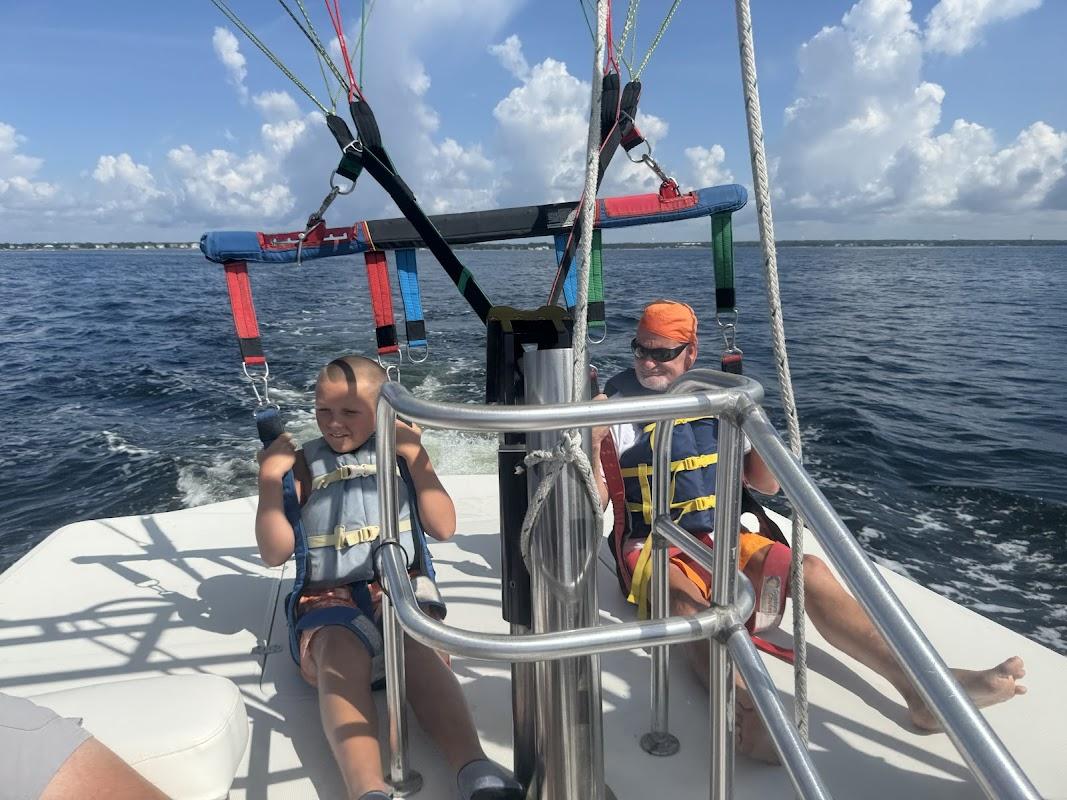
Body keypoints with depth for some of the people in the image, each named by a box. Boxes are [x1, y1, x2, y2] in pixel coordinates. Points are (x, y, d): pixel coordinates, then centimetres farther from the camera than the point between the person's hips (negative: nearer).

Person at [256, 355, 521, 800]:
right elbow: (275, 553, 5)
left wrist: (416, 456, -3)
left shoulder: (401, 454, 15)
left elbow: (444, 528, 3)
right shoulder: (304, 464, 11)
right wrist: (269, 477, -5)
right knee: (340, 659, -36)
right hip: (328, 594, 0)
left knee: (421, 650, -34)